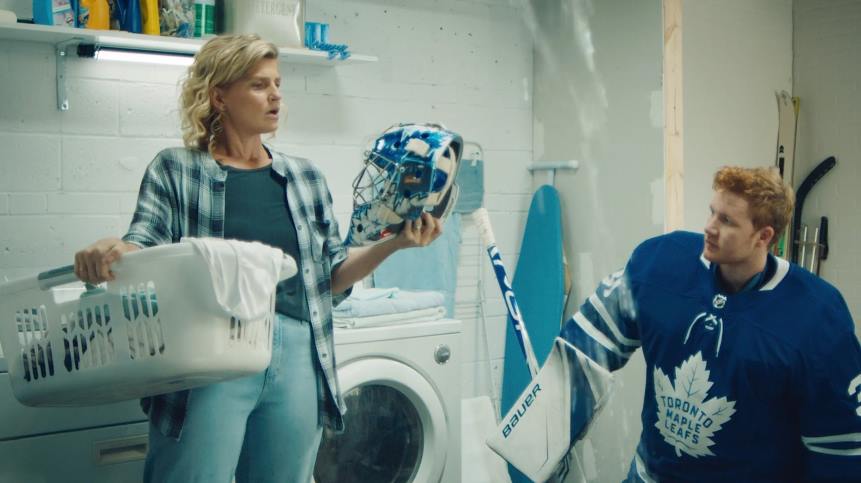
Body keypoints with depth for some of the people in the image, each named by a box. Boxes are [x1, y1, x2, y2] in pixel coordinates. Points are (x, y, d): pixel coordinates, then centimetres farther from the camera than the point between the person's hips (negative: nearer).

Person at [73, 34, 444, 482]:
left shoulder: (306, 177, 12)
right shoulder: (175, 170, 3)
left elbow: (331, 276, 13)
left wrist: (393, 244, -2)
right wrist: (108, 252, -30)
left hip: (298, 357, 4)